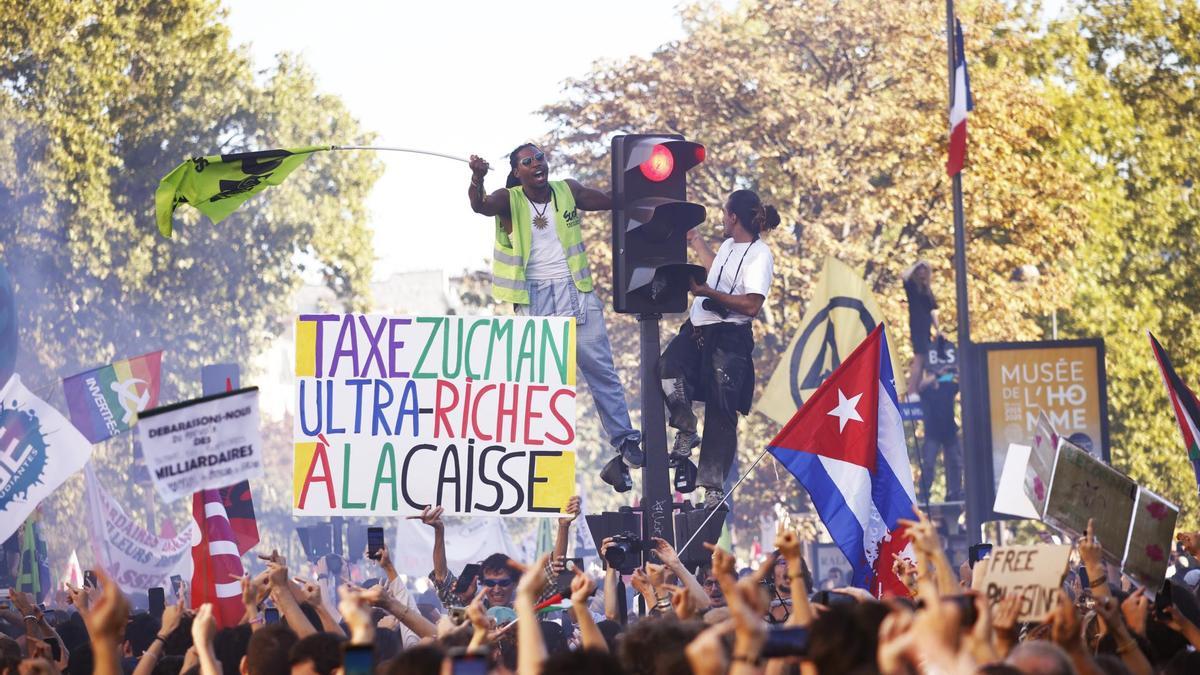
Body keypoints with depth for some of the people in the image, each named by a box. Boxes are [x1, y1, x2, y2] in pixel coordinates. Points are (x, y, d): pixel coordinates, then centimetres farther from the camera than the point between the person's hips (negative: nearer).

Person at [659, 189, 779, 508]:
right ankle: (686, 431, -3)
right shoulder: (728, 245, 17)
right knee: (667, 366, -22)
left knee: (721, 415, -3)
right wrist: (696, 242, 47)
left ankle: (713, 488, 2)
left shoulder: (759, 254, -9)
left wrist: (707, 292, -18)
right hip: (698, 330, 8)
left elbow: (752, 304, -19)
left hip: (728, 339, -7)